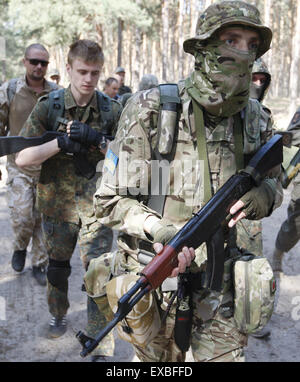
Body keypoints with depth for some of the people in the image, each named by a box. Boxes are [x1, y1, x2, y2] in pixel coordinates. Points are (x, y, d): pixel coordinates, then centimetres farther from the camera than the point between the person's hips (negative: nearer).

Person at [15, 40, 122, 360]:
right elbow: (22, 158, -10)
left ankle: (102, 350, 6)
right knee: (57, 267, 20)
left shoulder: (111, 109, -4)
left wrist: (95, 139, -21)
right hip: (57, 205, 1)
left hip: (95, 207, -1)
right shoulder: (49, 106, -6)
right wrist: (60, 142, -23)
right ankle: (58, 316, 47)